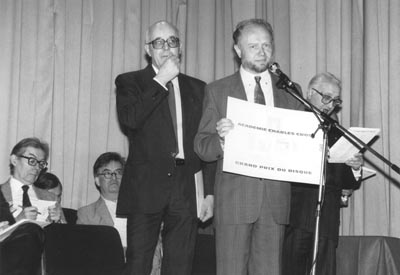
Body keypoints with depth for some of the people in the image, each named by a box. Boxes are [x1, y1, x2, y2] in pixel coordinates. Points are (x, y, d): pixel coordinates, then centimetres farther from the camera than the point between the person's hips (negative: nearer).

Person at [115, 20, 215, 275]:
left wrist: (210, 192, 7)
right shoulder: (130, 82, 7)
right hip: (146, 187, -2)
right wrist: (160, 81, -10)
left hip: (186, 190, 3)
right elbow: (129, 119, -14)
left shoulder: (197, 89, 15)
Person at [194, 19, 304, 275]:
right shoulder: (217, 90, 5)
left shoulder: (289, 91, 12)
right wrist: (221, 139, -20)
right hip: (234, 197, -2)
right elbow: (201, 147, 1)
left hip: (276, 198, 2)